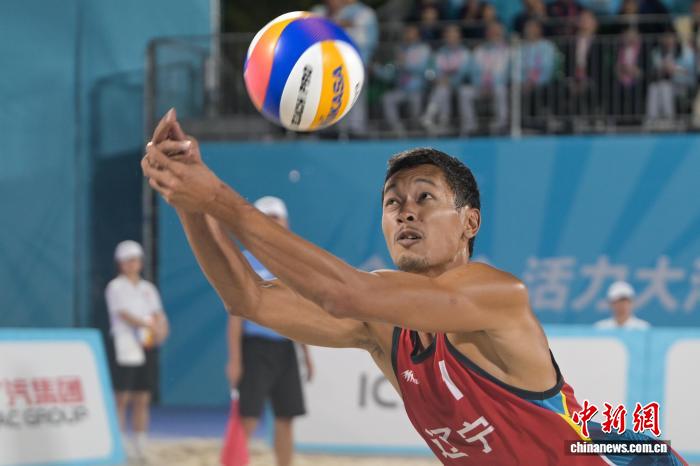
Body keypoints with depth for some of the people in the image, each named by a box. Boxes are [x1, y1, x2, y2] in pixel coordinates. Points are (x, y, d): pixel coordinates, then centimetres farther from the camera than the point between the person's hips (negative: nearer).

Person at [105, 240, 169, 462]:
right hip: (124, 345, -5)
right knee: (122, 397, -9)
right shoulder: (115, 287, 0)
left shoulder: (148, 288, 18)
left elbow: (158, 314, 11)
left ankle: (140, 446, 8)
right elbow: (124, 315, -11)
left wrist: (161, 327, -12)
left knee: (143, 399, 5)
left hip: (146, 345, 5)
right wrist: (149, 326, -22)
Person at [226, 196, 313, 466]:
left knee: (286, 419, 7)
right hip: (255, 346, -5)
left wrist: (307, 354, 15)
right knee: (248, 419, -11)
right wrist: (234, 359, -13)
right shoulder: (246, 262, -4)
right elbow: (236, 313, -7)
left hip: (285, 348, 5)